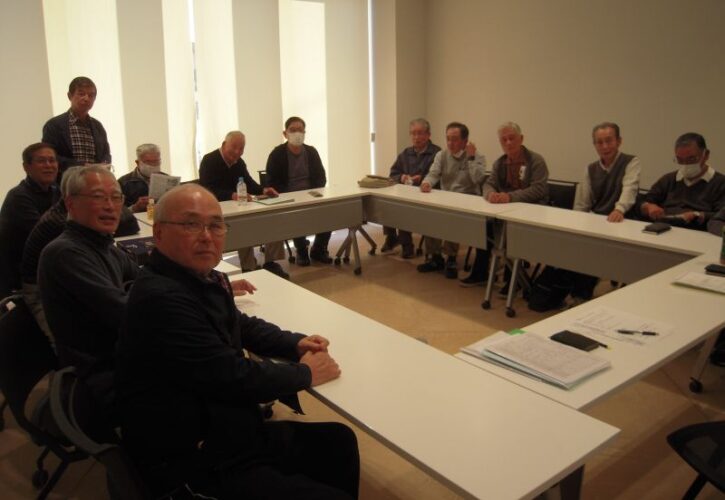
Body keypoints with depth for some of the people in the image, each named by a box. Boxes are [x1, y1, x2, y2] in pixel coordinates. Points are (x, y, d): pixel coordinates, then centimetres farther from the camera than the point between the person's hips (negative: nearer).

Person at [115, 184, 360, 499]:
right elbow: (234, 377, -25)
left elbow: (241, 325, 22)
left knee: (340, 442, 14)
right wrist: (305, 374, -9)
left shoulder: (203, 278, 4)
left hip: (232, 433, 10)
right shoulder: (162, 298, -26)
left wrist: (295, 343, 4)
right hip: (197, 465, -10)